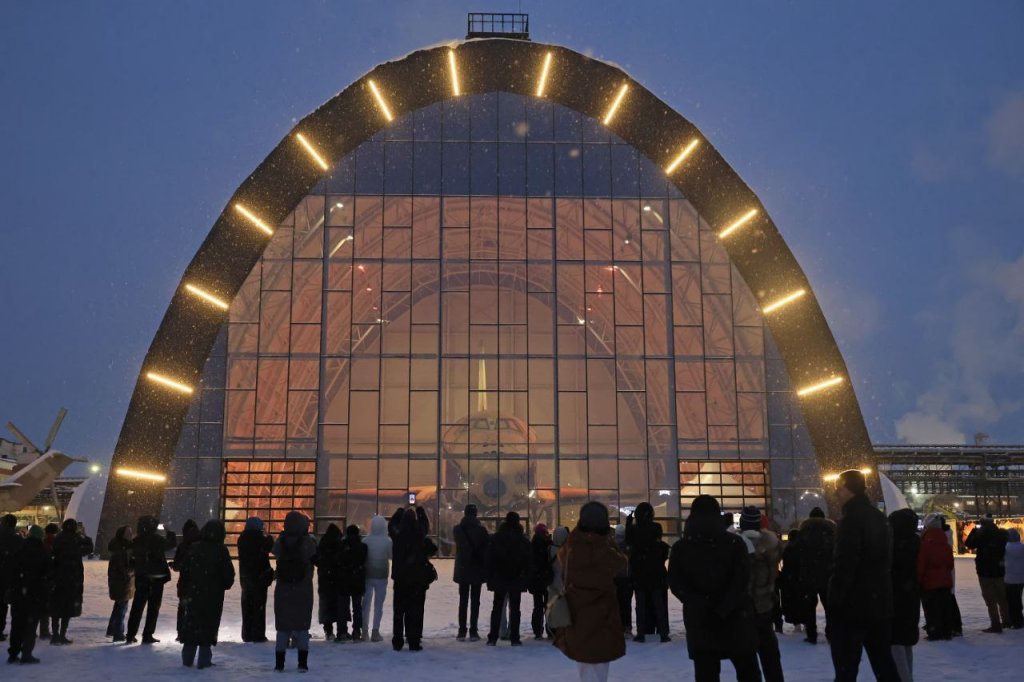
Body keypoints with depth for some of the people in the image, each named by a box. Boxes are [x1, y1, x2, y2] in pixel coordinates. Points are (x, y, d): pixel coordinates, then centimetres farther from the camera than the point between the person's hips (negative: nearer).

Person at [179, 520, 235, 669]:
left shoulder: (194, 548, -1)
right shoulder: (220, 550, -9)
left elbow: (184, 569, 0)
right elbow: (228, 573, -7)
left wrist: (185, 589, 8)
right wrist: (225, 585, 12)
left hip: (194, 592, 3)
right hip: (214, 595, -3)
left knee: (191, 623, 13)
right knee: (209, 624, 3)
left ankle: (187, 658, 19)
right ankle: (204, 660, 2)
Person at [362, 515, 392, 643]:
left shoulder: (366, 540, -6)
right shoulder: (387, 541, -9)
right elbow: (392, 556, -1)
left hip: (368, 575, 1)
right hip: (381, 575, -1)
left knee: (366, 602, 13)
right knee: (378, 604, 5)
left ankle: (364, 629, 14)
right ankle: (375, 631, 2)